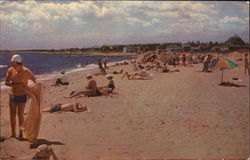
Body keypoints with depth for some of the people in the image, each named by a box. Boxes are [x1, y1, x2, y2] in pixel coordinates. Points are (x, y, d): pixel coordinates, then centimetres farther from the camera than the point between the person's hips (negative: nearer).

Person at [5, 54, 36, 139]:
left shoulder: (26, 71, -17)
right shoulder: (10, 70, -6)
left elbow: (35, 81, -6)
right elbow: (6, 83, -10)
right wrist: (18, 85, -21)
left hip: (22, 96, -4)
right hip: (12, 95, 4)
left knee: (20, 115, -3)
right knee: (12, 115, 6)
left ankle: (21, 134, 10)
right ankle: (13, 134, 17)